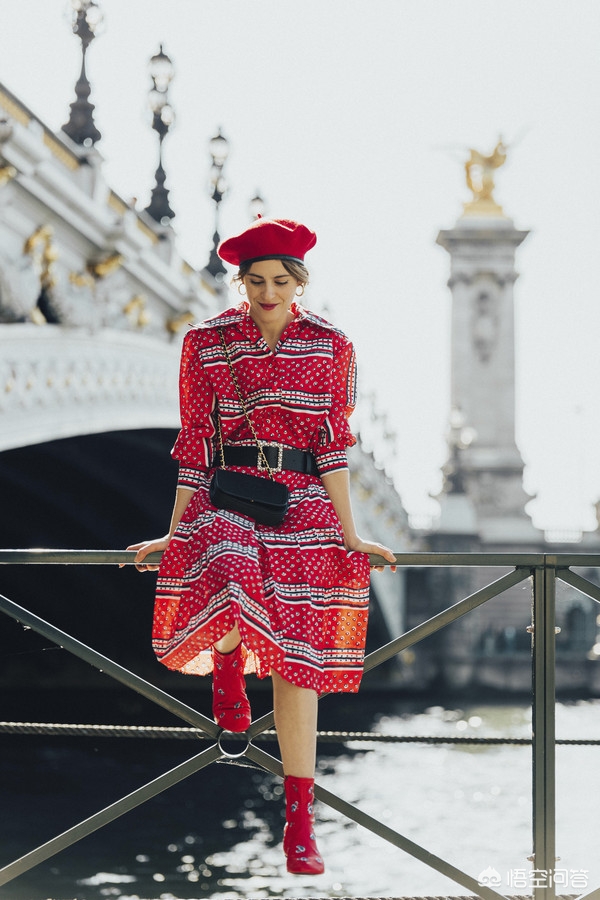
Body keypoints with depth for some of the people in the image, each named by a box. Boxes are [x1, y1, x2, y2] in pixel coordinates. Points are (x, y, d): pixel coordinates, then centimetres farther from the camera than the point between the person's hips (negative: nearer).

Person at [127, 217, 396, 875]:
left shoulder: (331, 348, 3)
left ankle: (299, 821, 4)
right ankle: (227, 663, -1)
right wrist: (173, 534, 3)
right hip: (225, 496, -1)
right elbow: (195, 446, 5)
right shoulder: (206, 344, 3)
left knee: (297, 660, -3)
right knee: (230, 580, -37)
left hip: (303, 505, 1)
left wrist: (349, 534, -5)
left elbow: (332, 446, 2)